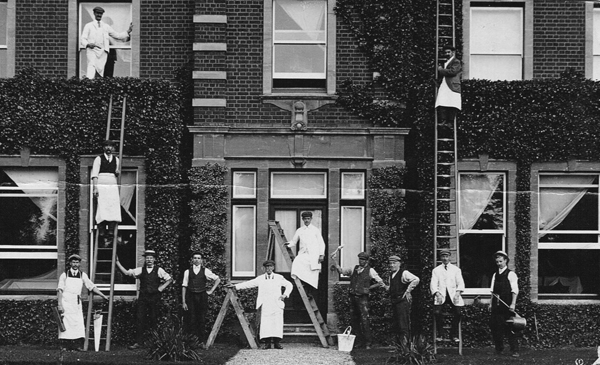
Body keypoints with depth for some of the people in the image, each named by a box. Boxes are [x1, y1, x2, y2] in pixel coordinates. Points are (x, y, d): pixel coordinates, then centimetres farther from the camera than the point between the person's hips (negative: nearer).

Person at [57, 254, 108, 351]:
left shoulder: (82, 275, 8)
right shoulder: (64, 275, 1)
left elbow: (92, 287, 10)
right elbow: (59, 290, -1)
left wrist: (103, 296, 5)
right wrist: (60, 304, -10)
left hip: (77, 303, 3)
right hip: (66, 302, -3)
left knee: (78, 324, -6)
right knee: (66, 324, -6)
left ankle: (75, 345, -3)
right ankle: (67, 345, -2)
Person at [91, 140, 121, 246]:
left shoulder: (116, 159, 17)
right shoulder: (98, 159, 6)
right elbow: (94, 174, -2)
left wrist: (118, 172, 9)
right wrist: (95, 187, -11)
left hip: (113, 186, 3)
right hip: (101, 186, -3)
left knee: (114, 210, -11)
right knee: (101, 210, -11)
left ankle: (110, 234, -14)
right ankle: (102, 235, -12)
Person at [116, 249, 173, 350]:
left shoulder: (159, 270, 3)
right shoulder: (141, 270, 6)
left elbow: (169, 279, 9)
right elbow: (126, 272, 3)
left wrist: (162, 287, -3)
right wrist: (117, 262, -4)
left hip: (154, 297, -1)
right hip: (143, 297, 1)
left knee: (153, 319, 1)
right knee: (140, 319, -4)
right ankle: (138, 342, -3)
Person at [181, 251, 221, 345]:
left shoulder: (205, 271, 5)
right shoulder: (187, 272, 4)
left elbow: (217, 279, 16)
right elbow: (184, 287, 3)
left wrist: (211, 290, 8)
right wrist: (183, 302, -1)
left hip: (202, 296, 0)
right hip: (191, 297, 0)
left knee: (202, 320, 2)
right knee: (192, 319, -3)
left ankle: (202, 341, 9)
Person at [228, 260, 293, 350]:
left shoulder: (279, 278, 12)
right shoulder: (260, 279, 12)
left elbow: (289, 285, 20)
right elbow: (248, 284, 13)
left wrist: (285, 294, 5)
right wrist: (235, 286, 6)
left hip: (277, 304, 0)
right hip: (265, 305, 0)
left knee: (277, 323, -7)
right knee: (265, 324, -8)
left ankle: (277, 342, -3)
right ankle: (267, 343, -5)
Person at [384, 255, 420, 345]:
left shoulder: (404, 273, -10)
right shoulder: (391, 275, 15)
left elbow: (416, 280, -23)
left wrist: (408, 291, -18)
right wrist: (385, 287, 6)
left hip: (403, 301, -9)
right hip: (394, 302, 9)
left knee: (403, 326, -8)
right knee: (395, 326, 12)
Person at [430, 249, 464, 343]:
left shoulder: (456, 269, 15)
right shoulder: (436, 270, 13)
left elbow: (460, 283, 8)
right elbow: (433, 284, 4)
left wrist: (458, 292, -11)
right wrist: (437, 293, -14)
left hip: (453, 294, 1)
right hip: (441, 295, -1)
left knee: (458, 312, -20)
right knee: (437, 312, -24)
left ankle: (454, 334, 0)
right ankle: (440, 334, -5)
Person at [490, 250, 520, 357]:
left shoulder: (511, 274, -2)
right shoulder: (495, 275, 15)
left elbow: (515, 290, -8)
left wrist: (513, 304, -16)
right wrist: (491, 303, 10)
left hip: (507, 305, -5)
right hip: (496, 305, 6)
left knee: (509, 327, -5)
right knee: (494, 326, 2)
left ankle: (514, 351, 0)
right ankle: (498, 349, 15)